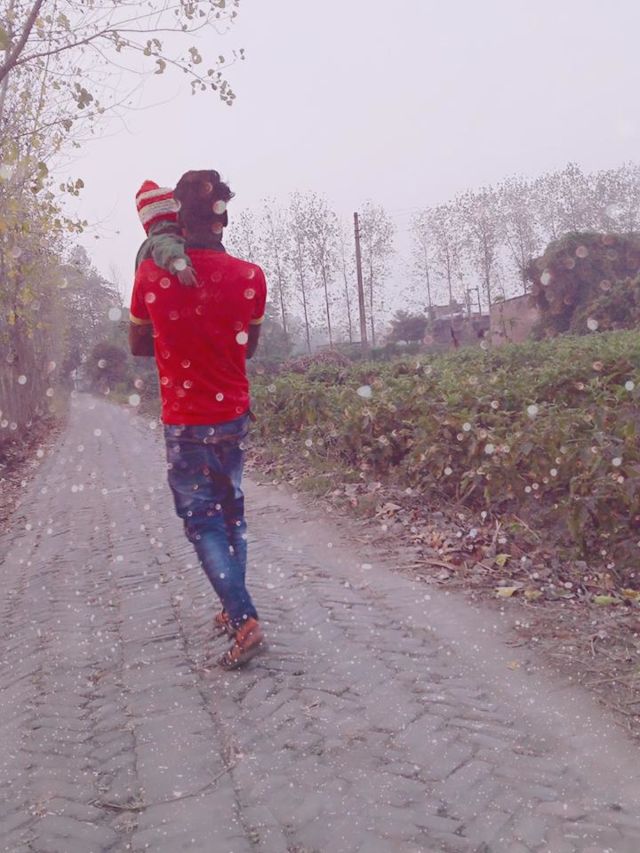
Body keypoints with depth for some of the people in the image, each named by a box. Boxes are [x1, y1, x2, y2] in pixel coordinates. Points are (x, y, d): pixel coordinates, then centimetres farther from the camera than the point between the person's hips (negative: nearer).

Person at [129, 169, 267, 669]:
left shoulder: (152, 274, -12)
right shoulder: (250, 277, -8)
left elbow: (138, 345, 4)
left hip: (185, 422, -3)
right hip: (235, 416, 3)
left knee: (202, 521, 5)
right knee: (232, 513, 18)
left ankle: (246, 621, -6)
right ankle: (234, 609, 28)